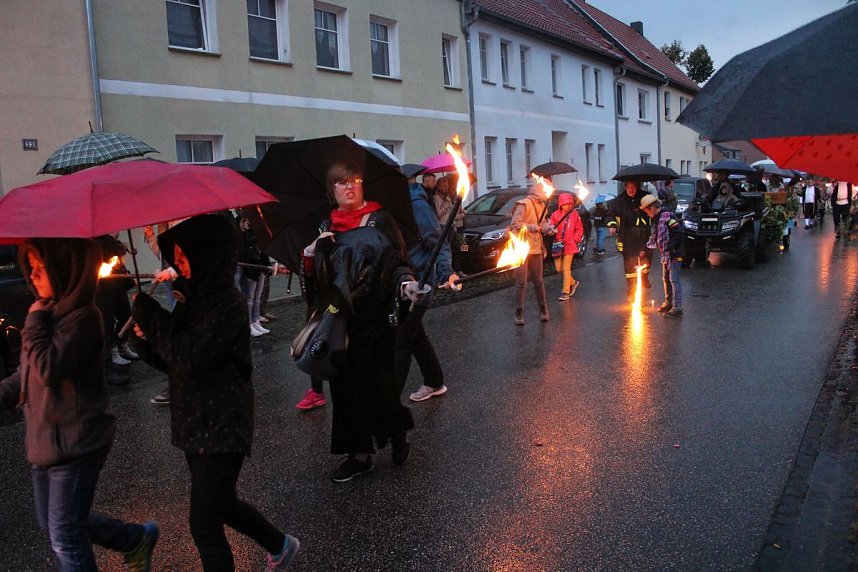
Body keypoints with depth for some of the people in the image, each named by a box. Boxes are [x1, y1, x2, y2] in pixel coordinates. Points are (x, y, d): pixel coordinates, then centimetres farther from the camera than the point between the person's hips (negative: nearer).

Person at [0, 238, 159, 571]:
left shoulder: (83, 317, -20)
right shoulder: (49, 312, 6)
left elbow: (48, 369, -28)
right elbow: (27, 372, 15)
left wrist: (34, 322, -17)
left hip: (74, 442, -9)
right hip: (44, 439, 9)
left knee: (65, 537, 2)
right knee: (52, 523, 22)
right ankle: (138, 539, 37)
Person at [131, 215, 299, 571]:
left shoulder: (228, 305, -19)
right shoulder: (194, 298, 5)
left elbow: (188, 358, -28)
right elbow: (173, 362, 10)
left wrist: (148, 313, -20)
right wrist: (147, 339, -9)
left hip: (221, 430, -9)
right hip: (196, 423, 9)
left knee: (204, 526, -1)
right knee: (221, 504, 25)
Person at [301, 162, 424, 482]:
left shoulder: (380, 221, 1)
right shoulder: (327, 228, 12)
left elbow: (397, 262, -3)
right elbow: (316, 278, 11)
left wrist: (406, 284, -23)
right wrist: (311, 253, -9)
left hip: (375, 317, -4)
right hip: (340, 318, 4)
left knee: (376, 379, -4)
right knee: (344, 383, 5)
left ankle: (398, 432, 26)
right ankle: (359, 454, 18)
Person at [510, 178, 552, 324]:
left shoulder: (542, 206, 14)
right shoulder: (524, 204, -12)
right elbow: (515, 223, -17)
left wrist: (547, 227, 1)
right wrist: (530, 227, -30)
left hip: (536, 248, 7)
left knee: (538, 281, 11)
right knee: (521, 283, -3)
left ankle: (543, 309, 23)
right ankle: (519, 313, 6)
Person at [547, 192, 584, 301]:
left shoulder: (575, 214, 2)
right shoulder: (555, 214, 1)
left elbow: (579, 229, 8)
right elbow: (550, 228, 0)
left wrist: (575, 239, -4)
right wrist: (552, 230, -22)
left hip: (569, 245, -2)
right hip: (558, 245, 3)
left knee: (566, 268, -4)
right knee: (558, 268, 6)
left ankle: (565, 292, 3)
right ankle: (573, 282, 31)